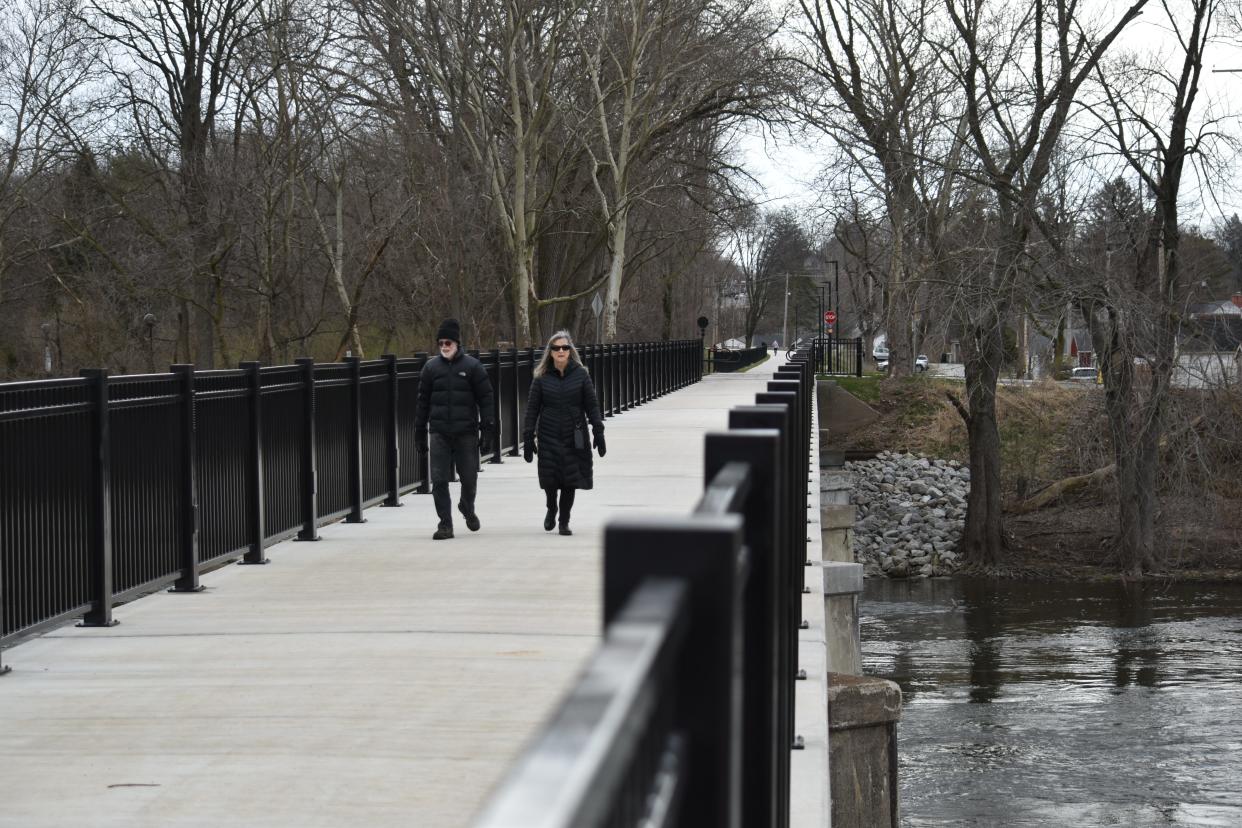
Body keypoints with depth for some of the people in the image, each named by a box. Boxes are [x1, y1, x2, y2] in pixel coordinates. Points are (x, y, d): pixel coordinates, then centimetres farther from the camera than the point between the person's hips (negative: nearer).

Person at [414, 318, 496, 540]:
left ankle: (467, 508, 37)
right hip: (439, 433, 1)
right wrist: (419, 431, 10)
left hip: (466, 432, -1)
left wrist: (488, 431, -5)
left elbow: (485, 400, -1)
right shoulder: (431, 367, 5)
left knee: (469, 478, 8)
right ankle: (445, 524, 1)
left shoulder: (473, 367, -2)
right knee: (439, 480, -6)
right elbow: (423, 402, 12)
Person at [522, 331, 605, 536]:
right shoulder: (541, 378, 2)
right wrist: (528, 438, 0)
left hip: (575, 438, 0)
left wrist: (598, 432, -2)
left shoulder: (580, 375, 1)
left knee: (570, 481, 0)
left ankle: (564, 521, 15)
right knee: (549, 480, -3)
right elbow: (532, 409, 3)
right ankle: (551, 509, 28)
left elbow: (592, 405, 3)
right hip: (549, 438, 0)